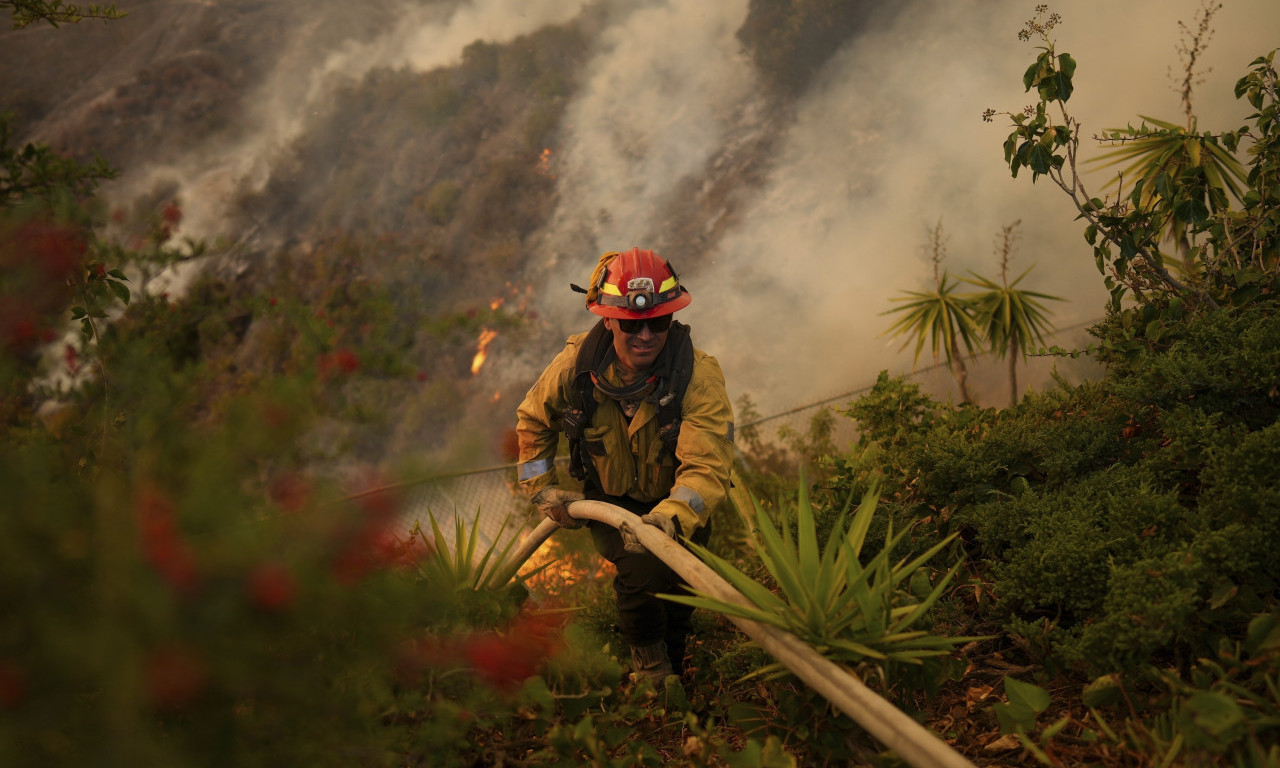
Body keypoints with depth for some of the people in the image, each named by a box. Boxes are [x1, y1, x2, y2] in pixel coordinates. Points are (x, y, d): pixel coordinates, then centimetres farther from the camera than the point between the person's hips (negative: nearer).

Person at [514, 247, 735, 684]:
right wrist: (543, 490, -3)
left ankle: (671, 673, 36)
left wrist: (669, 518, -54)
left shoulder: (699, 377, -29)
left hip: (676, 504, 0)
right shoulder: (576, 365, -20)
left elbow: (708, 468, -37)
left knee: (675, 590, 1)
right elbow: (532, 421, 2)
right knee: (643, 569, -25)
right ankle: (649, 663, 4)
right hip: (610, 503, 0)